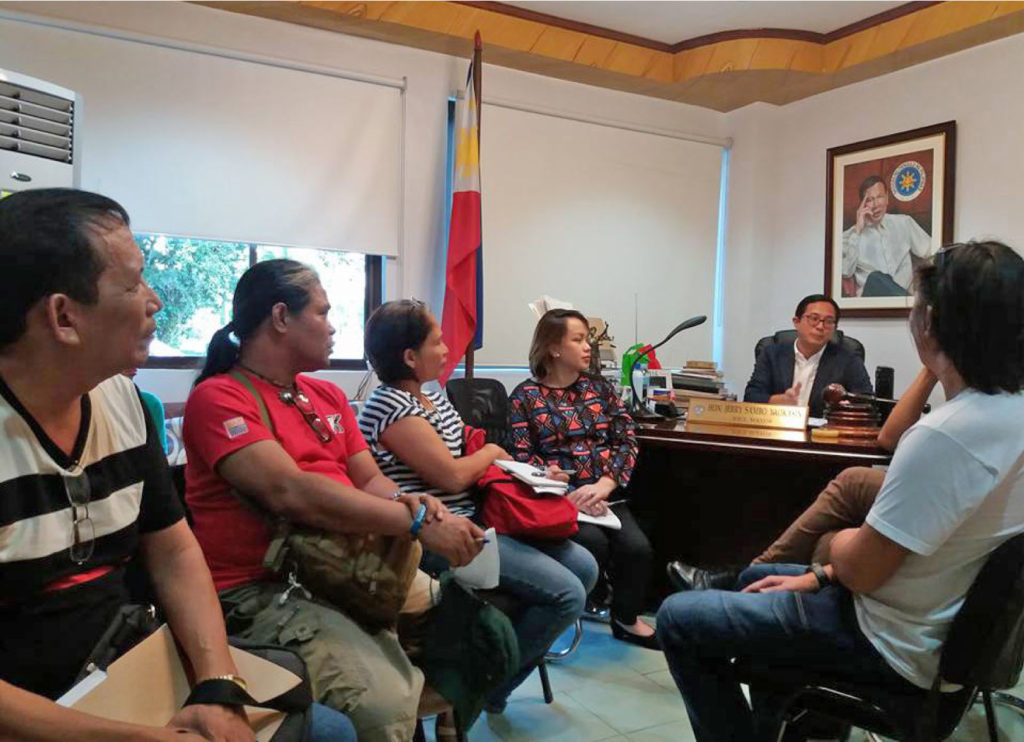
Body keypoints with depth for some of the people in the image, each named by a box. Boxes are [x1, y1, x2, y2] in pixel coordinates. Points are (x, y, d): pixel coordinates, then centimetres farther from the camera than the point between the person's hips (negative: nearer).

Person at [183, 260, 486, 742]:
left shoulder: (328, 395, 14)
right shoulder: (218, 398, -10)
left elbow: (369, 480, 11)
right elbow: (291, 493, -23)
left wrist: (407, 501, -13)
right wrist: (418, 523, -24)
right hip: (262, 591, -7)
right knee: (388, 700, -27)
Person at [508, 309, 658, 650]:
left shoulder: (598, 387, 13)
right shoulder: (525, 396, 2)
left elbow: (626, 440, 5)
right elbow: (522, 457, -6)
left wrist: (603, 485, -13)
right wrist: (569, 494, -20)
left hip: (605, 493, 4)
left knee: (636, 547, -20)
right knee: (593, 542, -29)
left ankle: (627, 619, 7)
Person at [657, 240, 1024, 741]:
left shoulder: (948, 434, -32)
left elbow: (859, 568, -24)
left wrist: (841, 541, 0)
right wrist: (821, 576, 7)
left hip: (893, 642, -9)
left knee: (676, 620, -4)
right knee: (753, 577, 28)